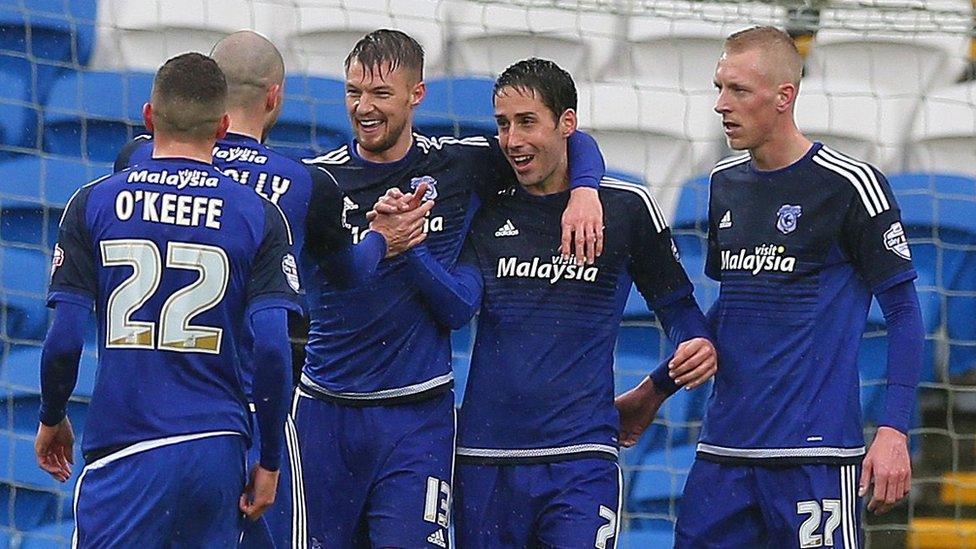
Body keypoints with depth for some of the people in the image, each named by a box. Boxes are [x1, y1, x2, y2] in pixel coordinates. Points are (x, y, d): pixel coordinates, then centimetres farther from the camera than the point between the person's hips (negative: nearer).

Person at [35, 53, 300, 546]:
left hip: (123, 452, -2)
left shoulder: (93, 204, 1)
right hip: (217, 450, 2)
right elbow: (272, 347, -5)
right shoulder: (260, 216, 2)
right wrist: (269, 461, 4)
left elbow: (64, 340, -2)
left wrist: (52, 419, 16)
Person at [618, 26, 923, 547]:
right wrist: (653, 392, 24)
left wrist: (894, 431, -13)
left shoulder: (850, 185, -7)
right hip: (723, 449, 6)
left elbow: (903, 312, -5)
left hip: (815, 454, -6)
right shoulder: (725, 183, 13)